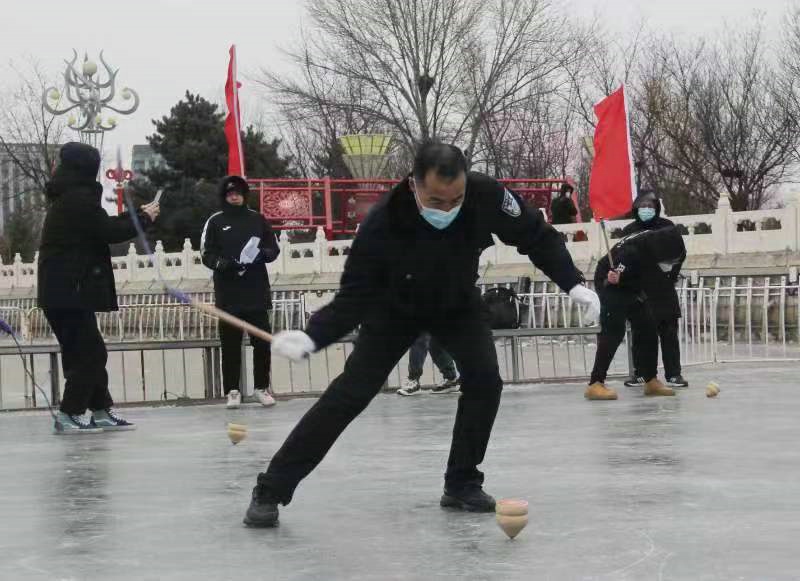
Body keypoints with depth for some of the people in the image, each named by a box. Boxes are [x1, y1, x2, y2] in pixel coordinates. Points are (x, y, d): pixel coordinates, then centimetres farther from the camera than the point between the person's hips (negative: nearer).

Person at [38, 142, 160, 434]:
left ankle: (102, 411, 19)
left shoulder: (66, 198, 16)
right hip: (72, 292, -10)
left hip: (59, 291, 10)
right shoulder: (80, 198, -15)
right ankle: (69, 415, -4)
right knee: (89, 352, -4)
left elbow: (102, 225, 21)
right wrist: (145, 218, 0)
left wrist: (137, 214, 19)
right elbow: (109, 232, -15)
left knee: (88, 352, 14)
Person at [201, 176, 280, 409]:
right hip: (228, 294, -1)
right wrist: (223, 263, -18)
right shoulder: (215, 222, 4)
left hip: (257, 291, 1)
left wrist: (262, 254, -11)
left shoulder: (257, 219, 9)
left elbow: (274, 248, 10)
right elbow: (207, 255, 1)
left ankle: (261, 387, 14)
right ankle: (232, 390, 9)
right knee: (230, 344, 1)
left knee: (262, 341, 2)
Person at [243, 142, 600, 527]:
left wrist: (573, 284, -22)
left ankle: (462, 483, 4)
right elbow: (354, 296, -30)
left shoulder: (486, 196, -32)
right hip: (395, 308, -3)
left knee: (484, 380, -15)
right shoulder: (382, 224, -38)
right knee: (350, 393, -11)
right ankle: (271, 490, -5)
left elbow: (536, 235, -15)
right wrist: (311, 337, -45)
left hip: (459, 304, 3)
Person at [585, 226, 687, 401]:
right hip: (611, 286, -8)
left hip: (633, 287, 8)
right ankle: (595, 384, -20)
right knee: (613, 332, -18)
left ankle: (651, 381, 16)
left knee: (648, 330, 6)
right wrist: (614, 278, -50)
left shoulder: (657, 243, -15)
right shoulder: (632, 251, -37)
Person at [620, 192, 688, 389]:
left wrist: (671, 276, -6)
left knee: (669, 332, -1)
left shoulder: (667, 227, 2)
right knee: (639, 333, 5)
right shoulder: (629, 231, 4)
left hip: (663, 290, -1)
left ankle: (673, 373, 2)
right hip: (639, 289, 1)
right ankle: (639, 372, 14)